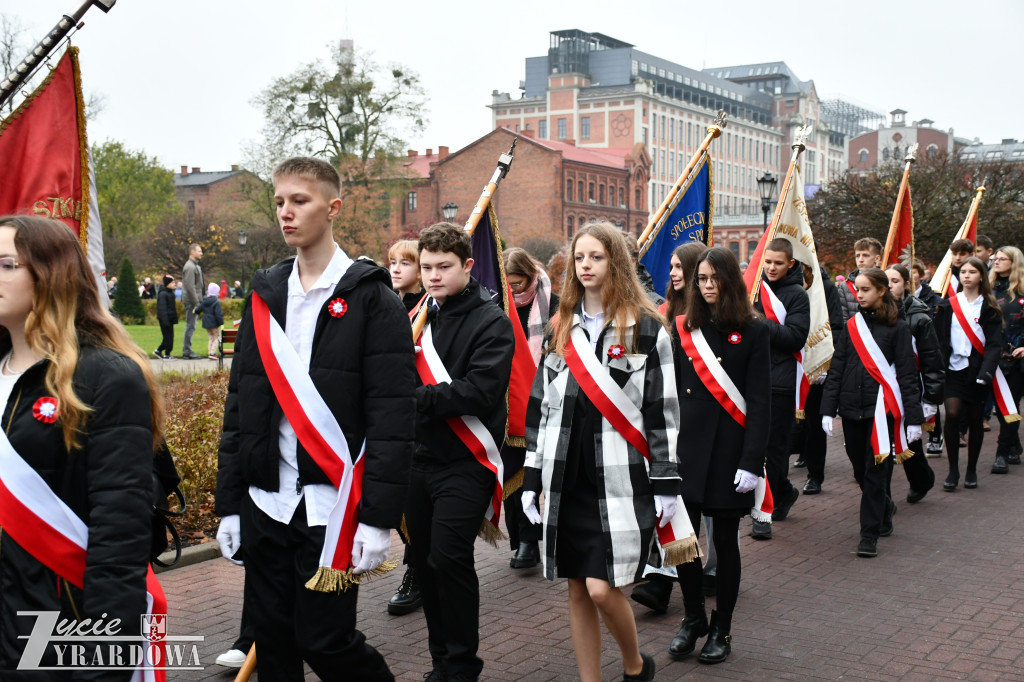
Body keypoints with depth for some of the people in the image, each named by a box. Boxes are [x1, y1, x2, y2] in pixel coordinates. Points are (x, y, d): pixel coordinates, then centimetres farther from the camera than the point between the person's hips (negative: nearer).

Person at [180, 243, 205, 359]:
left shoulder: (195, 266, 19)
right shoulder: (190, 267, -14)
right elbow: (190, 287, -20)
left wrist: (199, 301, 19)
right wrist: (196, 303, -20)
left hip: (194, 301, 10)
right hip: (191, 301, -10)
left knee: (190, 326, 12)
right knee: (190, 326, -8)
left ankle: (187, 350, 16)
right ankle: (187, 351, -5)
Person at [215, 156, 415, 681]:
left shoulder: (371, 297, -6)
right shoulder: (263, 295, 11)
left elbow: (392, 415, -10)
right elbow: (239, 407, 12)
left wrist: (378, 518, -15)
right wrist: (228, 504, 8)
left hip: (333, 505, -5)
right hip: (266, 504, 5)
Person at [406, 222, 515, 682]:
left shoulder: (492, 323, -8)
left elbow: (480, 391, -20)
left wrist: (415, 398, -22)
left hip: (464, 462, -6)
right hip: (418, 457, 7)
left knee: (449, 557, -12)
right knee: (425, 559, 11)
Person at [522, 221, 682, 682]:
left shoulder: (645, 327, -2)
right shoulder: (562, 328, 12)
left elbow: (663, 409, -4)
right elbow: (541, 406, 13)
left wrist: (666, 482, -7)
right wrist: (532, 477, 9)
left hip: (621, 480, -5)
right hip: (567, 480, 5)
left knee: (602, 588, -9)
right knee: (578, 591, 8)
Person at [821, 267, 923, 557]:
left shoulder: (897, 328, -1)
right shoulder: (851, 325, 10)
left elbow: (908, 375, -2)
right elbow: (836, 369, 9)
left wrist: (914, 417, -7)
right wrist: (828, 409, 1)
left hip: (882, 407, -4)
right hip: (852, 407, 4)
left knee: (875, 472, -5)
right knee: (860, 470, 11)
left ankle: (869, 535, 1)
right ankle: (884, 509, 37)